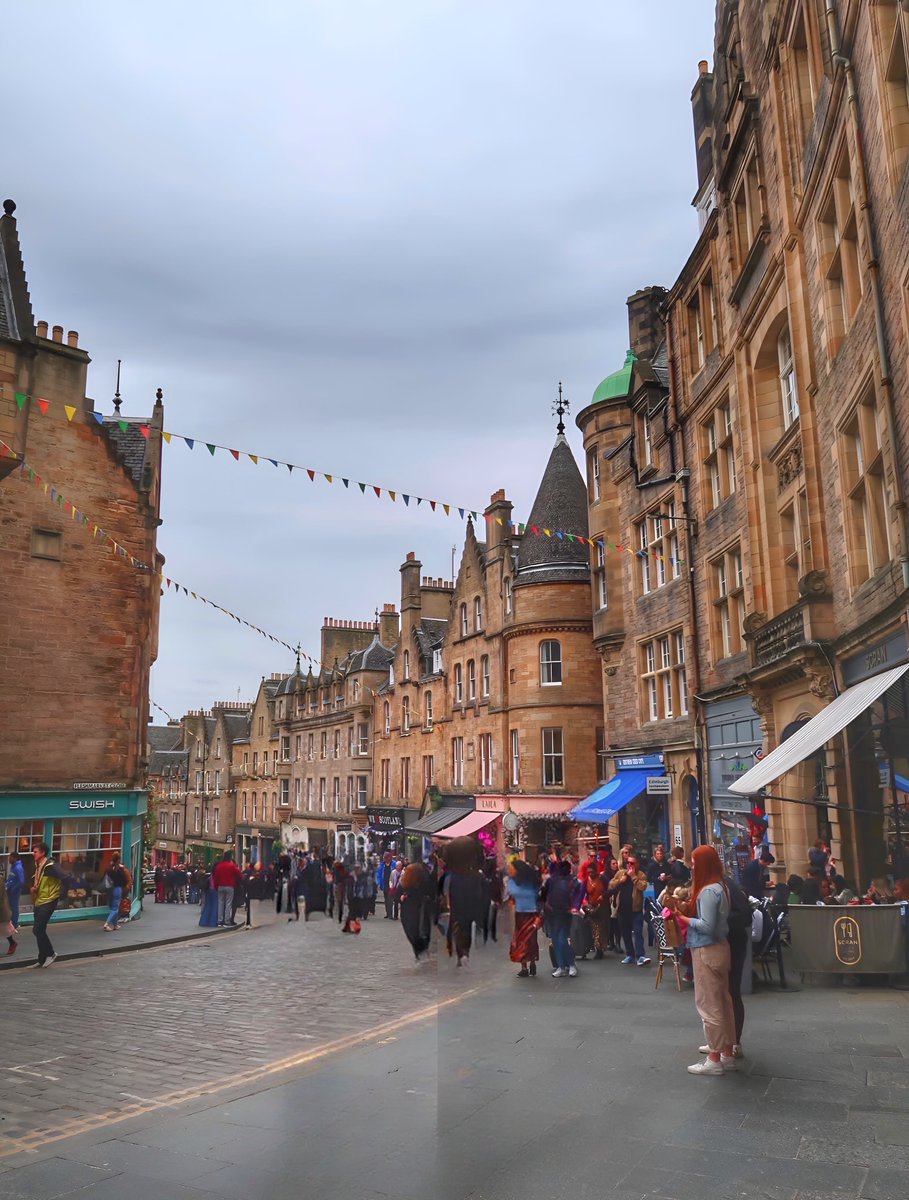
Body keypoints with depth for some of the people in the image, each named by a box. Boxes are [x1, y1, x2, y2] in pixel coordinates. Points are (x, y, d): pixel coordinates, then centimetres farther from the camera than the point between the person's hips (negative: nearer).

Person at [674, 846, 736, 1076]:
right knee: (722, 1002, 14)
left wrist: (683, 918, -13)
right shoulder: (720, 886, 8)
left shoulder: (708, 891, -22)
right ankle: (727, 1054, 23)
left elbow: (706, 926, -25)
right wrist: (687, 909, 2)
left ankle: (714, 1060, 7)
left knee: (708, 1004, -1)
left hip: (707, 951, -10)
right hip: (718, 948, 10)